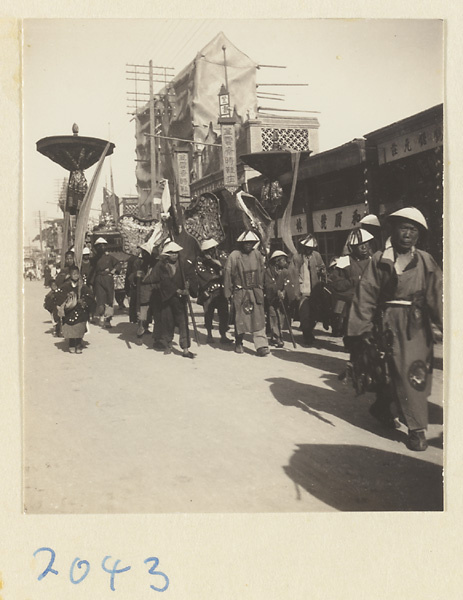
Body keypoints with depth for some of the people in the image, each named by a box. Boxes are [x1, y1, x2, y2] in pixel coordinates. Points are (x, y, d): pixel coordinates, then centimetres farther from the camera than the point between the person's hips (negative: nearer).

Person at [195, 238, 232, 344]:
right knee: (208, 314, 4)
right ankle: (209, 335, 17)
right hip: (208, 292, -4)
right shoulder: (199, 261, -1)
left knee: (223, 313, -2)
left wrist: (211, 259, -13)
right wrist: (219, 276, -4)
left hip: (220, 291, 4)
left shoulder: (216, 258, 17)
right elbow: (206, 276, -10)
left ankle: (223, 336, 1)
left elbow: (221, 265, -2)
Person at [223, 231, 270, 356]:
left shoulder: (257, 254, 5)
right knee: (240, 319, 6)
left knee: (259, 319, -3)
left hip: (256, 292, 3)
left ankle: (261, 346, -5)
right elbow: (227, 274, -5)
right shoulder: (234, 256, -8)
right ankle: (238, 343, 25)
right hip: (240, 293, -3)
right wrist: (228, 293, -4)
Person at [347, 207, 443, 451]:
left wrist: (445, 324, -13)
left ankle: (417, 427, 15)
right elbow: (365, 294, -1)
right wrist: (364, 326, -7)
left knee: (415, 373, 0)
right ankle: (385, 410, 23)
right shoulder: (379, 260, 3)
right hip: (387, 324, -1)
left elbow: (437, 294, -3)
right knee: (390, 371, 5)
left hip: (416, 325, 1)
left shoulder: (425, 261, 6)